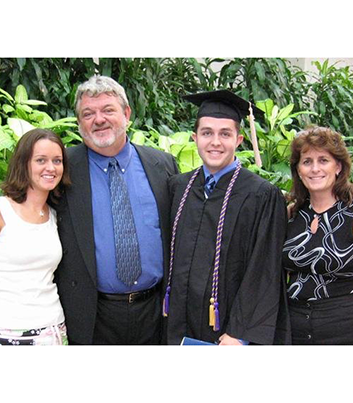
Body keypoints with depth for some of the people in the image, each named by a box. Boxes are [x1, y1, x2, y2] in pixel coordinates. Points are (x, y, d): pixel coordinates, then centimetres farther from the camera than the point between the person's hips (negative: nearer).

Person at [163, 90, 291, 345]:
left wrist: (239, 334, -16)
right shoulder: (179, 187, 3)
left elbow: (262, 274, -13)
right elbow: (173, 255, 10)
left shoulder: (262, 196, -12)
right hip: (183, 326, 4)